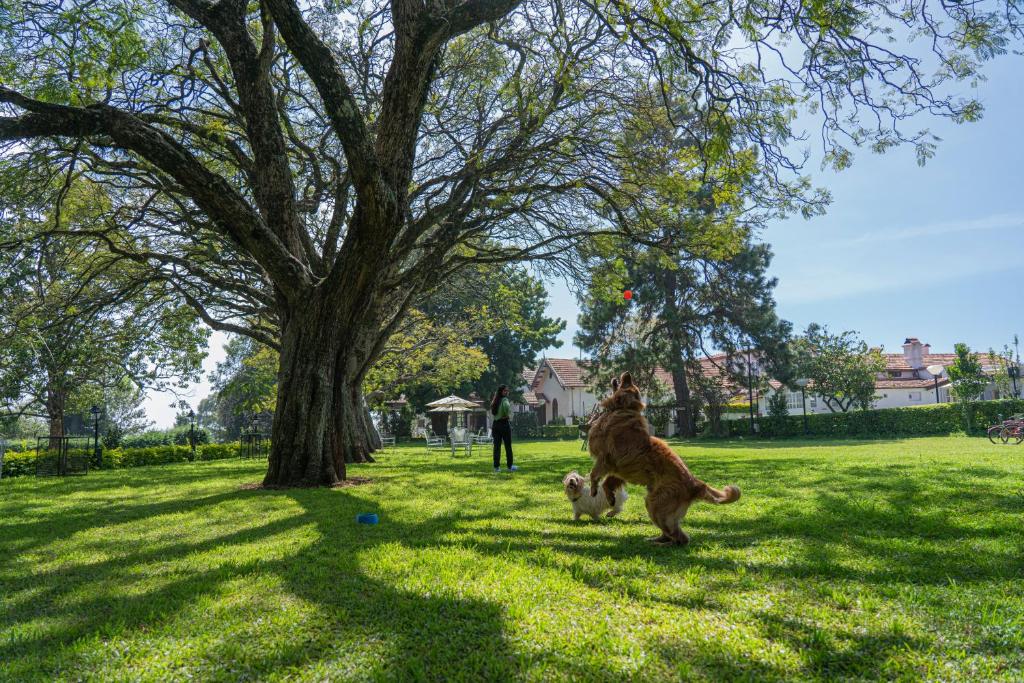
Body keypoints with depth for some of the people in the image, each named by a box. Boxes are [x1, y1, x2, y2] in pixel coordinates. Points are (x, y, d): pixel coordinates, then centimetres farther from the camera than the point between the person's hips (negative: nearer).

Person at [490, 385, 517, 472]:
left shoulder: (495, 401, 12)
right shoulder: (504, 400, -11)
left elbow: (492, 412, 16)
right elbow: (506, 406, -30)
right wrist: (507, 415, -16)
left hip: (495, 425, 6)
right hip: (504, 424, -6)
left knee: (497, 446, 6)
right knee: (508, 446, 2)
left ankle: (496, 466, 5)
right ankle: (510, 466, 6)